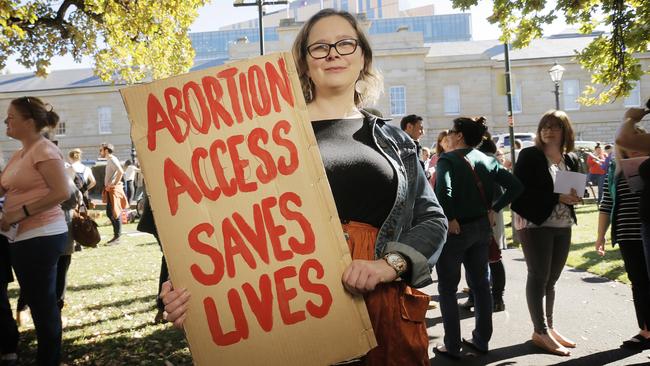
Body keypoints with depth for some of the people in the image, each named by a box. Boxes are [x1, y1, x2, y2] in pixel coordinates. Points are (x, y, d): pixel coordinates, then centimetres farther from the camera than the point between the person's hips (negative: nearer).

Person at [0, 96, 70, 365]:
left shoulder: (44, 150, -12)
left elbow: (62, 192, -21)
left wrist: (22, 212, -20)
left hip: (41, 237, -9)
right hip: (23, 236, 9)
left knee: (42, 302, 0)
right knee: (37, 300, 16)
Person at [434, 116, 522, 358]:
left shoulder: (447, 159, -12)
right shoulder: (487, 160, 7)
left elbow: (443, 190, -30)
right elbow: (515, 186, 4)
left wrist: (450, 219, -19)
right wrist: (494, 210, 4)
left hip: (456, 230, -6)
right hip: (482, 227, 6)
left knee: (447, 288, 6)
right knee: (481, 284, 16)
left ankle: (452, 346, 11)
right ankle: (482, 340, 26)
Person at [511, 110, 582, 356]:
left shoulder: (571, 159, 11)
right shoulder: (529, 155, -7)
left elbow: (576, 190, 19)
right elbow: (521, 190, -16)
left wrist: (574, 198, -6)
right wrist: (557, 198, -21)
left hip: (563, 225, 6)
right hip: (535, 224, -6)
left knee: (551, 279, 12)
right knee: (538, 277, -2)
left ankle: (548, 327, 22)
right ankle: (540, 332, 5)